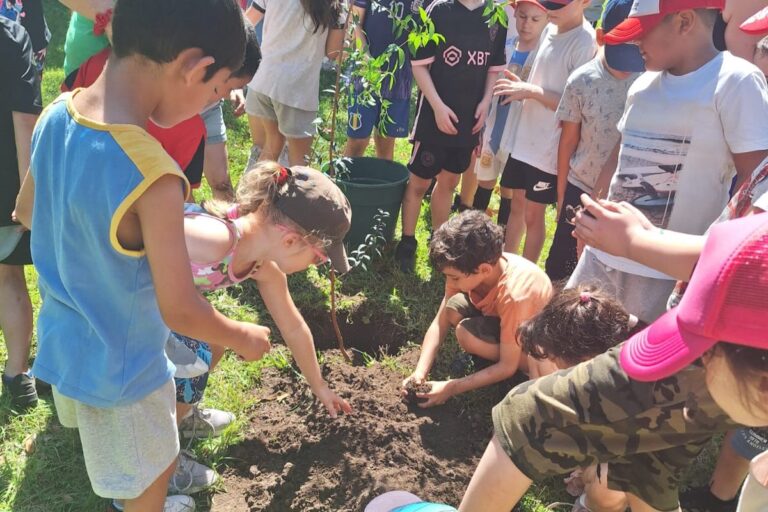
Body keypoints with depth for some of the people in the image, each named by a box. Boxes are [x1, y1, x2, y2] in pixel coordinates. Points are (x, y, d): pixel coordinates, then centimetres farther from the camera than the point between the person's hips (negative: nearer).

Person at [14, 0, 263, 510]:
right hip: (118, 366, -7)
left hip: (63, 343, 7)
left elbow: (26, 212, 6)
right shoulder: (152, 177, -35)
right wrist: (245, 337, -10)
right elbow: (179, 311, -27)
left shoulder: (55, 116, -12)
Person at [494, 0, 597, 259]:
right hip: (524, 137, 7)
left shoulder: (586, 43, -17)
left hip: (549, 147, -7)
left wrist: (532, 91, -23)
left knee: (533, 215, 5)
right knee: (516, 206, 17)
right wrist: (521, 87, -1)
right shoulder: (550, 30, 8)